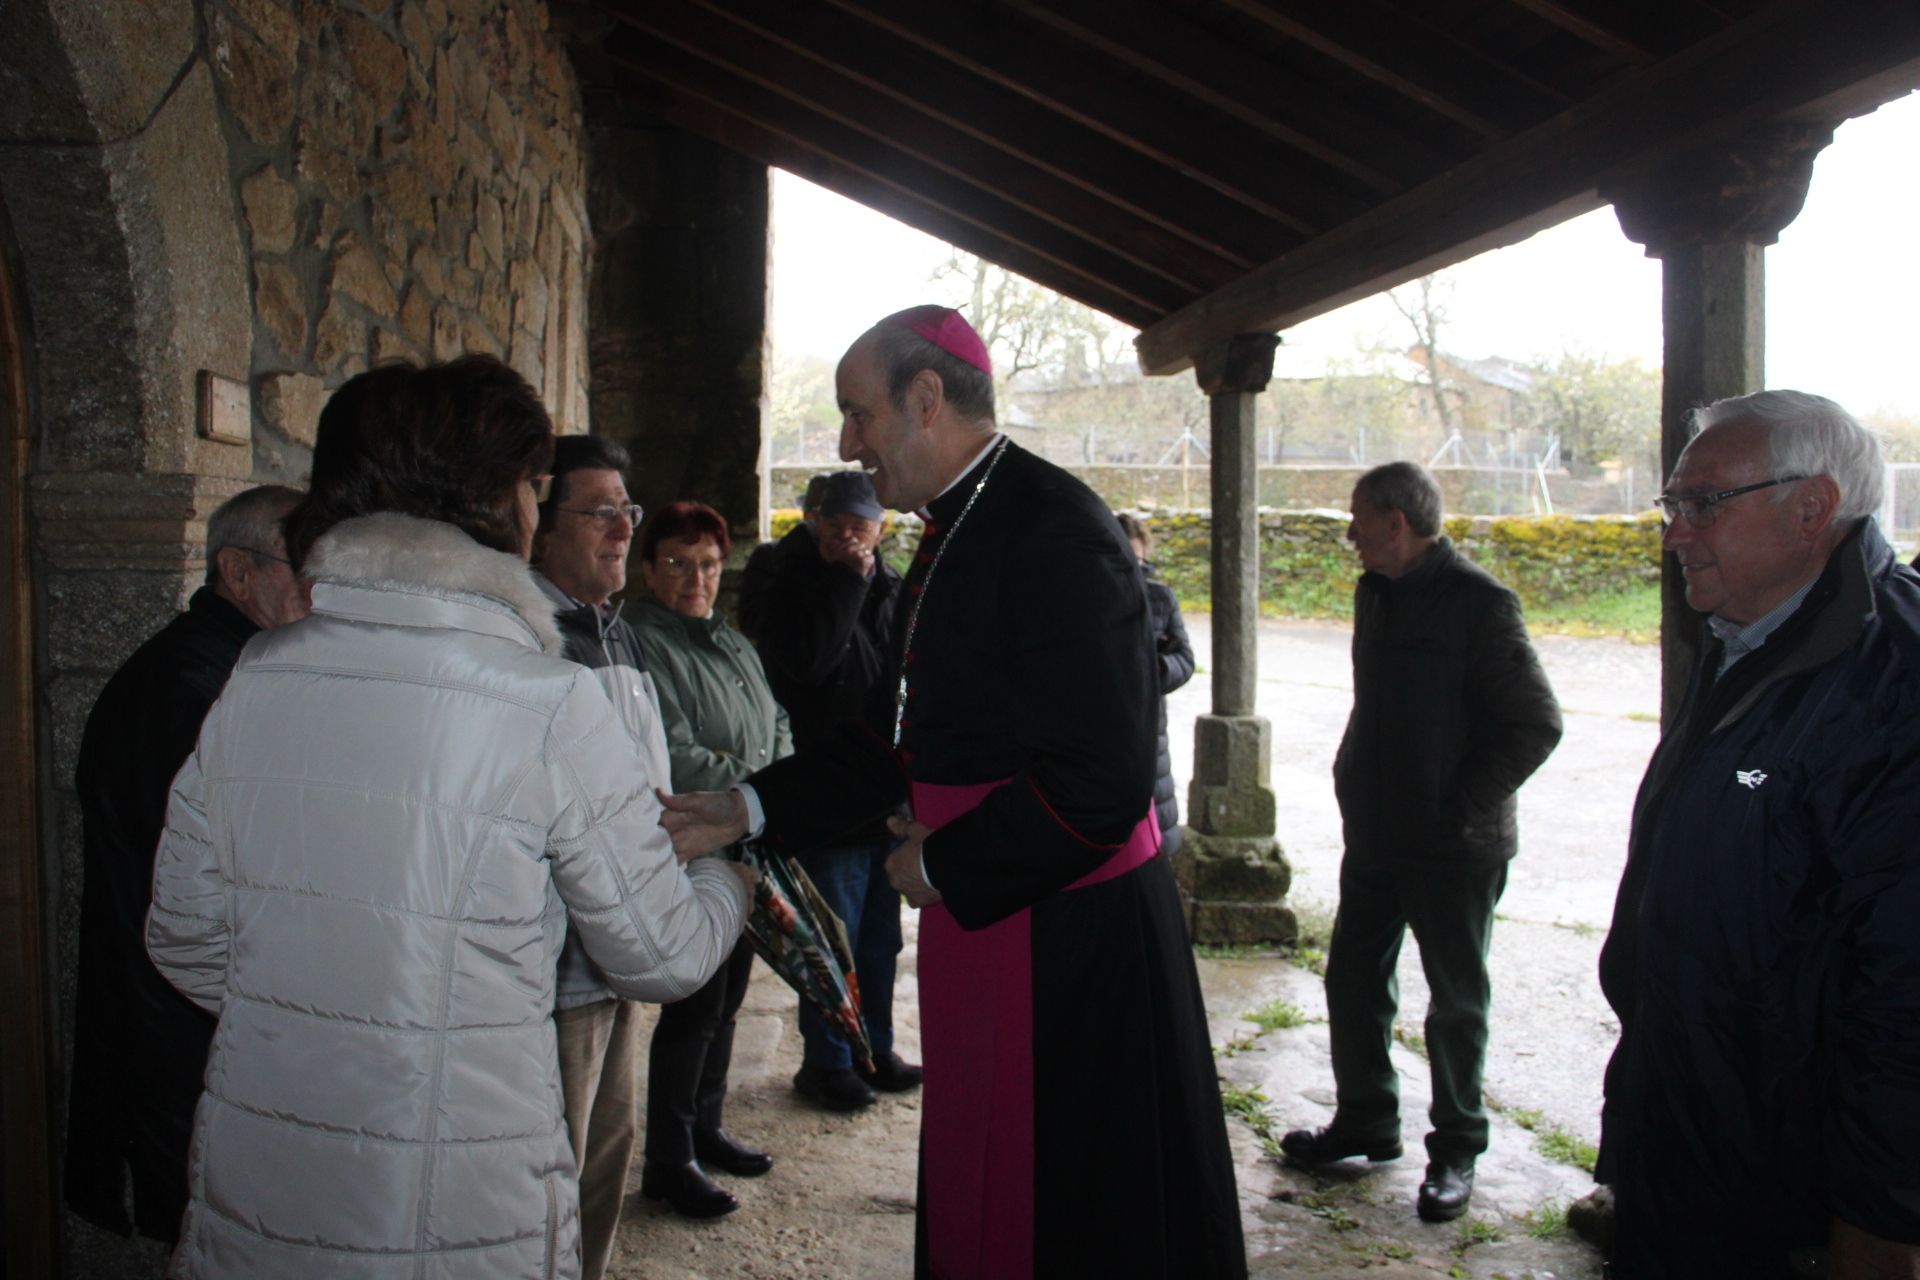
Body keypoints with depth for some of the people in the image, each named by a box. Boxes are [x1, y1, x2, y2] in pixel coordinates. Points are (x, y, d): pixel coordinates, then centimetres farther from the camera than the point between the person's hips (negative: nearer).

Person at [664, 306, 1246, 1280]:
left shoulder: (1058, 533, -19)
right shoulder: (953, 534, 12)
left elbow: (1102, 783, -24)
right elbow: (902, 729, 18)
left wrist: (940, 866, -12)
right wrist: (749, 811, 11)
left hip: (1069, 938, -9)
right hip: (979, 919, 9)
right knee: (978, 1197, 21)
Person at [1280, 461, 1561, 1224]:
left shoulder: (1478, 602, -17)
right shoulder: (1375, 593, 7)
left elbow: (1536, 725, -18)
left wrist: (1460, 809, -17)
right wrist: (1356, 782, 10)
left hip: (1453, 848, -8)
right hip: (1375, 836, 8)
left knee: (1456, 1002, 8)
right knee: (1353, 981, 15)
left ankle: (1455, 1150, 25)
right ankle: (1365, 1121, 33)